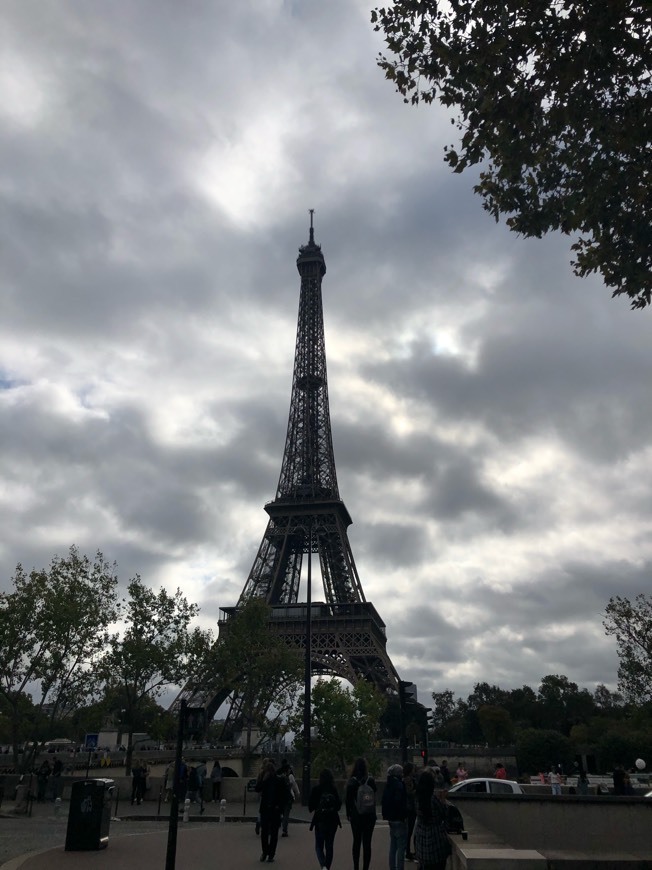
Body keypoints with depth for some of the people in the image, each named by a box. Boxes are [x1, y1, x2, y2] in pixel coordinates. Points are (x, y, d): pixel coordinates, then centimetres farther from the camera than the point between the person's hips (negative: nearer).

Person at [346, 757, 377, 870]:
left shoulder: (352, 782, -10)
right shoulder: (371, 780, -5)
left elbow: (348, 800, -6)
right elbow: (375, 798, 3)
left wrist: (348, 814, 4)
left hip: (357, 816, -1)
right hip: (370, 816, 1)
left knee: (356, 841, 14)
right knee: (367, 843, 7)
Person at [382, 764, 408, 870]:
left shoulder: (389, 785, 10)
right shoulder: (399, 785, -18)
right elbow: (399, 802, -26)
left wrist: (387, 815, 16)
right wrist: (403, 816, -16)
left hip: (391, 818, 9)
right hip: (399, 819, -9)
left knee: (393, 847, 17)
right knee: (401, 847, -2)